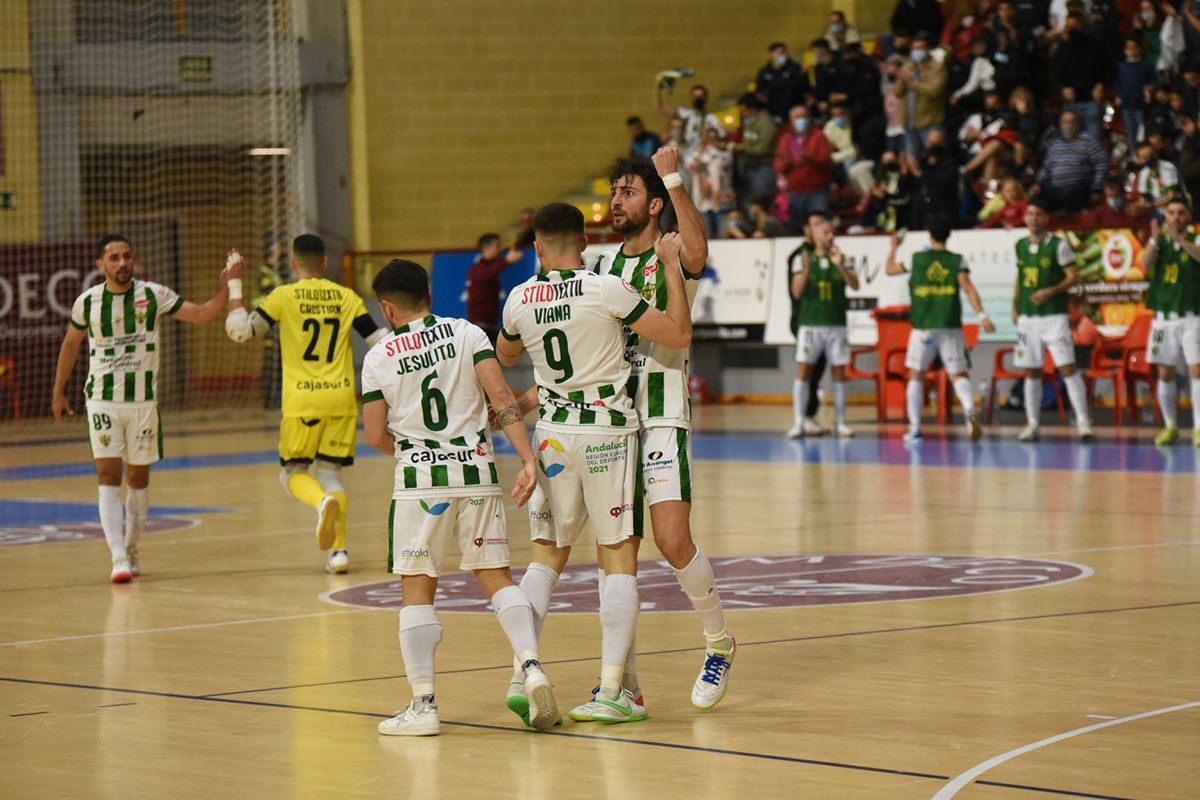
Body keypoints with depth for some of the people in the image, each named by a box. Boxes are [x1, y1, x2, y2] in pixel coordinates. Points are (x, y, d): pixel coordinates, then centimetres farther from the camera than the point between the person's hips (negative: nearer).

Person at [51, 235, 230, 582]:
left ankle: (132, 550, 27)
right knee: (108, 475, -12)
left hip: (143, 400, 1)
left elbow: (202, 314, -4)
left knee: (138, 477, 10)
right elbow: (70, 344, 14)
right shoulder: (88, 302, -2)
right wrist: (58, 392, 18)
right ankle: (119, 560, -18)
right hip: (102, 401, -1)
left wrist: (225, 288, -21)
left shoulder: (154, 295, -5)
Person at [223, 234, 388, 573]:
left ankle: (324, 502, -23)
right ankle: (339, 550, 1)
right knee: (331, 471, 12)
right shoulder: (347, 297, 5)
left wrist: (234, 283, 8)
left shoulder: (284, 297, -2)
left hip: (302, 402, -2)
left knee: (293, 471, 9)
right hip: (341, 399, 2)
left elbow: (239, 330, 0)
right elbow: (381, 341, 4)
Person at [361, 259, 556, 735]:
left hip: (420, 479, -2)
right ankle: (531, 665, -9)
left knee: (417, 589, 3)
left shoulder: (379, 357, 1)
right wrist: (528, 459, -9)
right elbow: (501, 397, -7)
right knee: (495, 576, 11)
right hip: (476, 469, 2)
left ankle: (423, 704, -2)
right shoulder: (467, 333, 4)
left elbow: (376, 436, 1)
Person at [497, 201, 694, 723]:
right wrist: (672, 266, -1)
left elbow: (506, 355, 23)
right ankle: (611, 690, -5)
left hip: (553, 436, 4)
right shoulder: (606, 290, -12)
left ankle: (522, 675, 5)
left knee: (546, 555, 14)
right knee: (619, 558, 0)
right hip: (608, 432, -4)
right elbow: (679, 334, -9)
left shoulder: (519, 300, 2)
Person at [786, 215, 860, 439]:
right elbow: (797, 292, -5)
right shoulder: (804, 260, 2)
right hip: (810, 325, -1)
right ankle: (799, 422, -2)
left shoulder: (841, 259, 4)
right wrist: (806, 270, -21)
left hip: (836, 325, 1)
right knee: (802, 372, -6)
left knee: (839, 373, 3)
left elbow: (855, 285, -8)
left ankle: (840, 422, 11)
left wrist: (841, 267, -24)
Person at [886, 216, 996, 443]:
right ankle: (970, 409, -28)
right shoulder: (957, 261, 2)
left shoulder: (916, 259, 4)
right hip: (951, 328, 0)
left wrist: (894, 247, 36)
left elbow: (890, 269, 19)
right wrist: (982, 316, -15)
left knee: (915, 376, 13)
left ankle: (915, 428, 9)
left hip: (923, 328, 0)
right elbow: (968, 287, -10)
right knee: (959, 375, 2)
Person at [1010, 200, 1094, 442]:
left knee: (1067, 367, -12)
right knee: (1031, 372, 7)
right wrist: (1015, 308, 14)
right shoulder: (1021, 246, 11)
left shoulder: (1058, 245, -6)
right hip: (1027, 317, 5)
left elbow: (1074, 276, -8)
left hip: (1054, 315, -5)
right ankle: (1032, 424, 13)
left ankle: (1083, 421, -12)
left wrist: (1051, 291, -20)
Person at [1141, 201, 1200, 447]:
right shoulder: (1159, 241, 7)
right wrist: (1155, 239, -30)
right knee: (1165, 374, 6)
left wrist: (1180, 239, -35)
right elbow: (1146, 263, -12)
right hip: (1163, 318, 3)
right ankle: (1170, 427, 17)